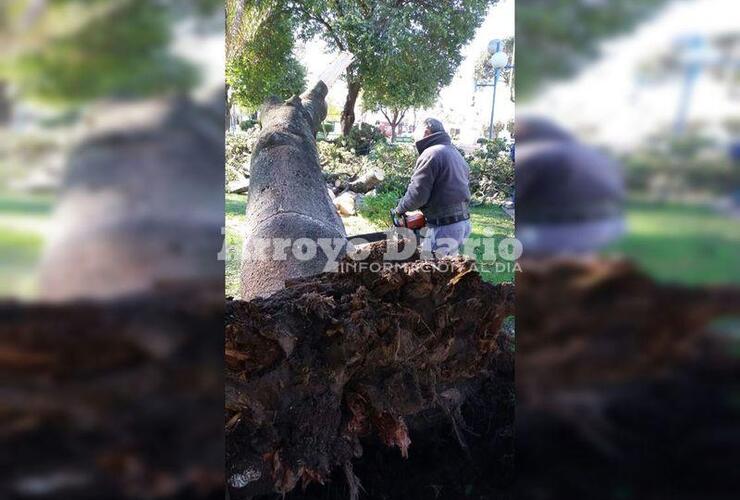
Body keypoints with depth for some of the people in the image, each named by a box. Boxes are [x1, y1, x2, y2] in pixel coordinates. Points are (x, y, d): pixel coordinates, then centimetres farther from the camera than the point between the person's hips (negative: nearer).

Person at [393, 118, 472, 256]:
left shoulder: (431, 153, -12)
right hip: (464, 222, 9)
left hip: (444, 227, -9)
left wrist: (400, 209, 1)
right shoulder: (456, 153, 17)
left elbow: (417, 193, -17)